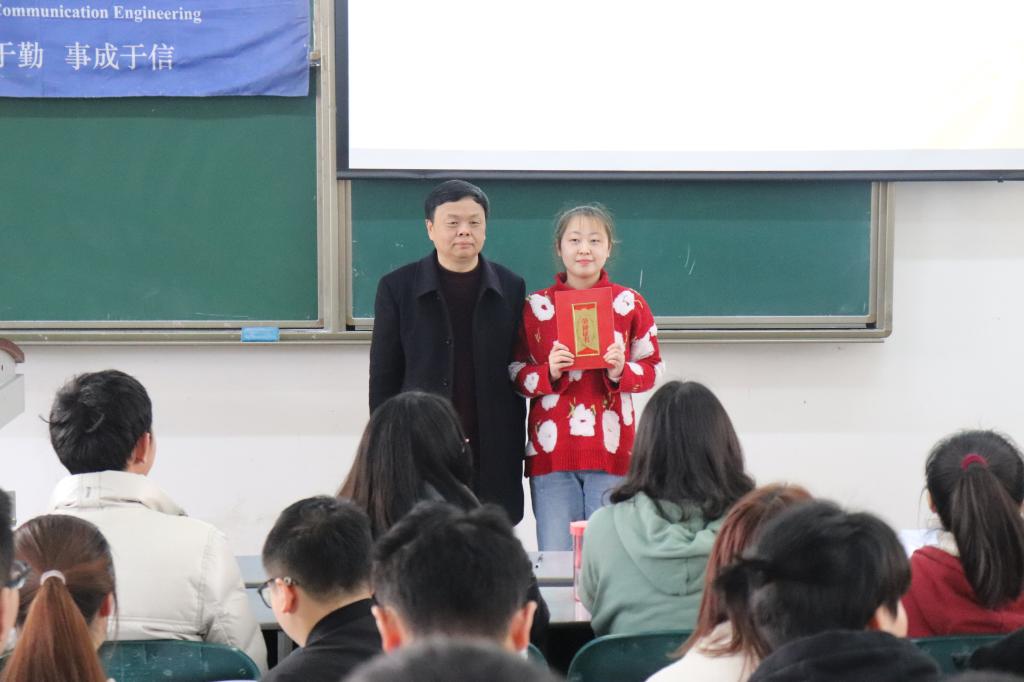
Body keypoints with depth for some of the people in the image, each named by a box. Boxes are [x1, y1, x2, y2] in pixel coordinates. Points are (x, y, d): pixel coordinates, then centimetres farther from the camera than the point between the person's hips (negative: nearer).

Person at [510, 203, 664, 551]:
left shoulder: (630, 303, 5)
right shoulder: (536, 306, 6)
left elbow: (652, 368, 9)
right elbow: (515, 374, 9)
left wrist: (621, 371, -11)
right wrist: (548, 372, -11)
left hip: (611, 451, 0)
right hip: (551, 452, 0)